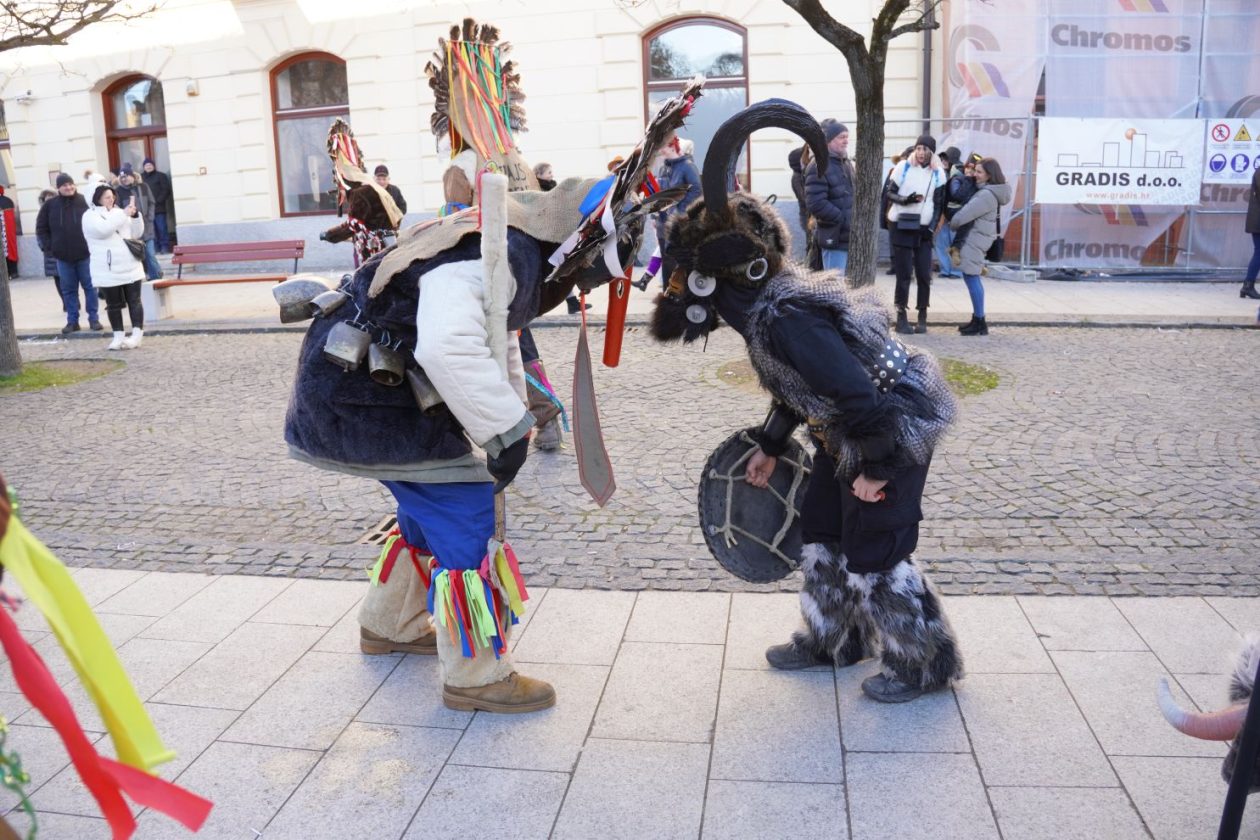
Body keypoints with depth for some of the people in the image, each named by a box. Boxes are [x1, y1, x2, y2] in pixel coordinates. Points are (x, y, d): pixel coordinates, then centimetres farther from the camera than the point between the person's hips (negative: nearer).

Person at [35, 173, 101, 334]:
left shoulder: (84, 201, -4)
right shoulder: (50, 205, 2)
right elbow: (41, 228, 8)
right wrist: (49, 247, 0)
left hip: (85, 254, -2)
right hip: (63, 256, 2)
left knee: (90, 287, 4)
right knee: (68, 290, 8)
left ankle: (94, 318, 12)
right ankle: (72, 321, 14)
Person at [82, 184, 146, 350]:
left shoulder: (119, 212, 14)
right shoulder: (90, 216, -2)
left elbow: (136, 233, 12)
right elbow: (104, 229, -22)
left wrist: (135, 215, -5)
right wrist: (124, 214, -21)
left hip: (130, 267, 4)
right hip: (108, 271, -4)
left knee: (134, 301, 0)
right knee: (113, 305, 4)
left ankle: (137, 335, 1)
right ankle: (119, 336, 12)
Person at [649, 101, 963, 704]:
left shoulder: (783, 321, -31)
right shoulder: (763, 302, 2)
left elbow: (860, 397, -33)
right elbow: (799, 381, 16)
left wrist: (874, 469, -20)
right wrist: (769, 445, 21)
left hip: (894, 432, -10)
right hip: (849, 434, 10)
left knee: (873, 557, 1)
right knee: (820, 532, 18)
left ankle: (926, 663, 22)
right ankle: (834, 639, 36)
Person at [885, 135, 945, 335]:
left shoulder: (937, 174, 6)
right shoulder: (903, 167, -1)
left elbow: (938, 204, 9)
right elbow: (889, 193, 0)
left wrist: (932, 227, -3)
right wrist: (905, 199, -19)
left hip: (923, 228, 2)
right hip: (901, 226, -2)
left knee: (924, 274, 0)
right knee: (903, 273, -1)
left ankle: (922, 316, 10)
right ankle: (901, 316, 6)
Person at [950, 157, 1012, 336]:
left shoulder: (986, 195, -18)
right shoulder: (991, 192, 14)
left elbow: (963, 216, -19)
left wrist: (952, 224, -2)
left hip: (974, 239, -10)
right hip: (975, 238, 10)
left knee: (971, 277, -6)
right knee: (972, 278, 14)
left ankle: (980, 322, -3)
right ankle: (977, 319, 21)